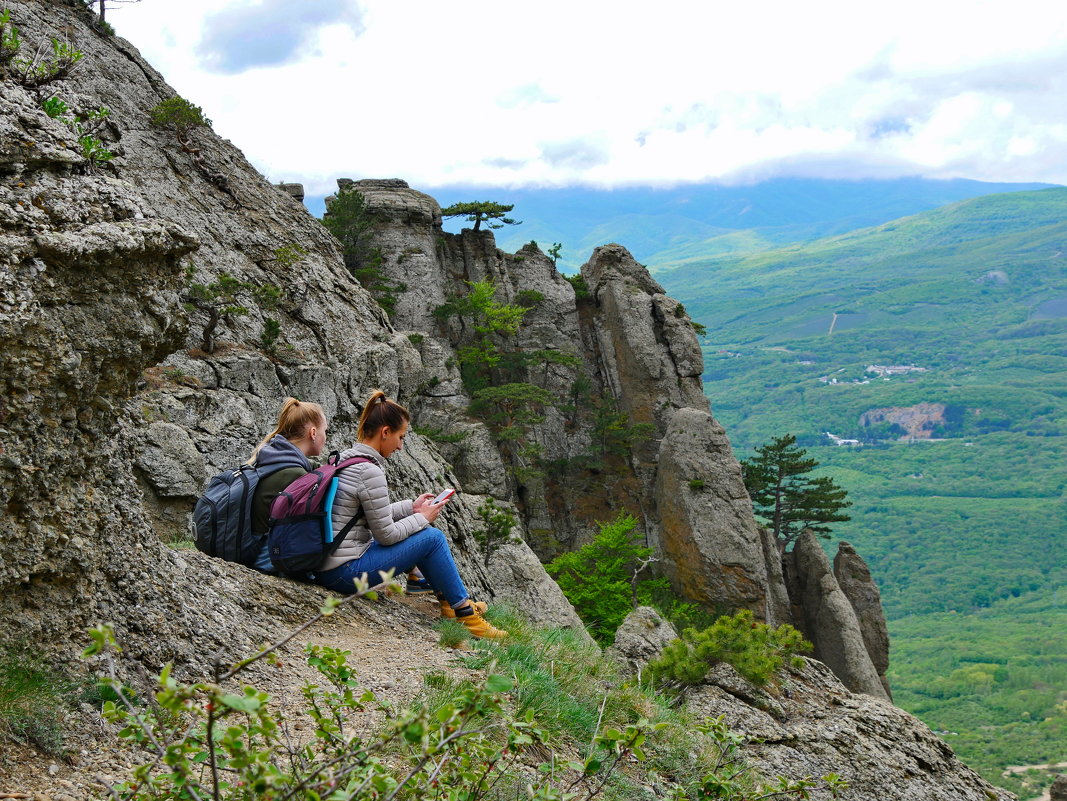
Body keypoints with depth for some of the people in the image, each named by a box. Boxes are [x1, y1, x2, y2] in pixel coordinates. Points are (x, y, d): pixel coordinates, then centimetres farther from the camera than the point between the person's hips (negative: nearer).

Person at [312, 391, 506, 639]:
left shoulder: (345, 458, 9)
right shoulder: (370, 472, -20)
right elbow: (385, 535, -15)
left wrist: (411, 508, 16)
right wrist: (422, 518, 0)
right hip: (344, 572, -10)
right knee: (432, 537, -3)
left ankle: (448, 599, 30)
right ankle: (464, 613, 8)